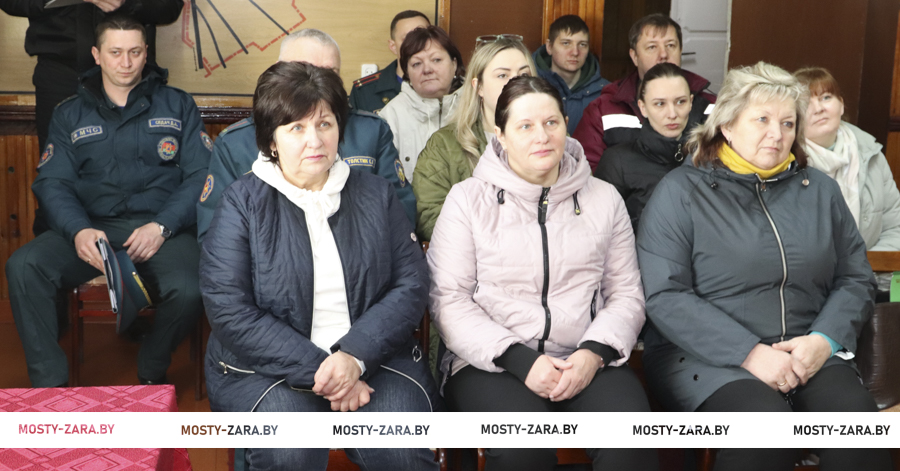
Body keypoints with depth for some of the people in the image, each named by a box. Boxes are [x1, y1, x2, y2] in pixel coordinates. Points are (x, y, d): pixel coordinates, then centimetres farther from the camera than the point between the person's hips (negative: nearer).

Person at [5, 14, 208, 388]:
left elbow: (202, 175, 3)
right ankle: (49, 384, -13)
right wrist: (79, 230, -15)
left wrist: (162, 226, -13)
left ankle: (151, 374, -2)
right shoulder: (70, 114, 17)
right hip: (93, 227, 2)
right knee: (22, 266, -26)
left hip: (161, 227, -2)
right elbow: (52, 182, 7)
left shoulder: (178, 106, 13)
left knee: (187, 290, -33)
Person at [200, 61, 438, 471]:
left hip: (371, 355, 2)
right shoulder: (242, 202, 0)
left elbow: (411, 284, 2)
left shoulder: (375, 195, 10)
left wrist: (354, 355, -15)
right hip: (268, 364, -1)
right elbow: (229, 311, -9)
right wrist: (316, 371, -17)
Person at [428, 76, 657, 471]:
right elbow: (448, 300, -2)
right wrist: (521, 360, -13)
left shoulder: (604, 198, 13)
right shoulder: (467, 198, 5)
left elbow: (626, 294, 12)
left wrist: (594, 353, -8)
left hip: (585, 362, 2)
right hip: (491, 364, -2)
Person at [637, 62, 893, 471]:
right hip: (707, 356, -4)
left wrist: (825, 339, -6)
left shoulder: (820, 191, 15)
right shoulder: (681, 191, -1)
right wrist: (749, 353, -17)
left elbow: (856, 279, 15)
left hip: (806, 354, 4)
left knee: (857, 415, -26)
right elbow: (664, 296, -10)